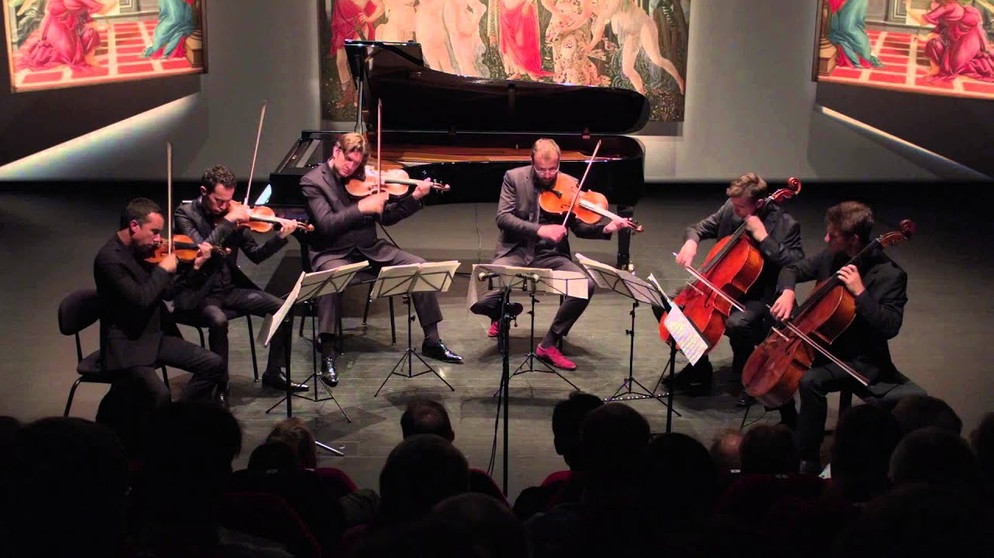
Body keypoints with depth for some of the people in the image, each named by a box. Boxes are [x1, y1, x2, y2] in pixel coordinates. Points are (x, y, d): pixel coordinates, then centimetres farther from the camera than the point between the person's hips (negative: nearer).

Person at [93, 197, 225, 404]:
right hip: (126, 345, -8)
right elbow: (141, 299, -27)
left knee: (214, 364, 0)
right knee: (159, 395, -30)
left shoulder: (143, 250, 6)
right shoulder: (109, 259, -18)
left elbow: (167, 291, 13)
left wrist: (195, 268, 1)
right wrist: (163, 269, -14)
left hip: (156, 335, 8)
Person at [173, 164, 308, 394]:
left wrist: (281, 236, -9)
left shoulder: (233, 213, 4)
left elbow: (255, 255, 6)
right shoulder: (185, 213, -9)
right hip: (198, 294, -5)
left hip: (230, 288, 5)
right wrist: (228, 221, -26)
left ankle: (274, 373, 7)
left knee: (282, 307, -9)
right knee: (218, 320, -36)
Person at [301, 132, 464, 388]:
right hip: (333, 253, -5)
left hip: (369, 249, 5)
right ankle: (327, 356, -29)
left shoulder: (362, 178, 6)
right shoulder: (312, 181, -8)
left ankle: (432, 340, 2)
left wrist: (415, 198, -6)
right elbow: (325, 224, -20)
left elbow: (387, 217, 7)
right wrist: (362, 207, -27)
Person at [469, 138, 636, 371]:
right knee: (481, 300, -25)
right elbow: (503, 218, -12)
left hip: (551, 255, 2)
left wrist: (606, 229, -17)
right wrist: (540, 229, -26)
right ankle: (503, 311, 17)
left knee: (587, 285, -26)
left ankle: (549, 344, -9)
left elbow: (578, 227, 4)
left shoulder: (569, 184, 3)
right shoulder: (514, 177, -2)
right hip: (515, 251, -2)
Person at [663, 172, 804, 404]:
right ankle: (698, 368, 11)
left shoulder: (785, 224, -15)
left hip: (758, 296, -6)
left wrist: (763, 237, -28)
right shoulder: (730, 209, -1)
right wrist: (691, 241, -12)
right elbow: (700, 228, 12)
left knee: (737, 323, -39)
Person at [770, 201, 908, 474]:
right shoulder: (831, 256, -2)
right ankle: (791, 428, 22)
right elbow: (793, 269, 11)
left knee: (811, 381, -31)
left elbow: (890, 327, -26)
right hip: (825, 343, 8)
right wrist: (788, 292, -11)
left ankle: (807, 460, -17)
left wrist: (860, 292, -33)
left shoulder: (889, 275, -20)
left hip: (861, 359, -8)